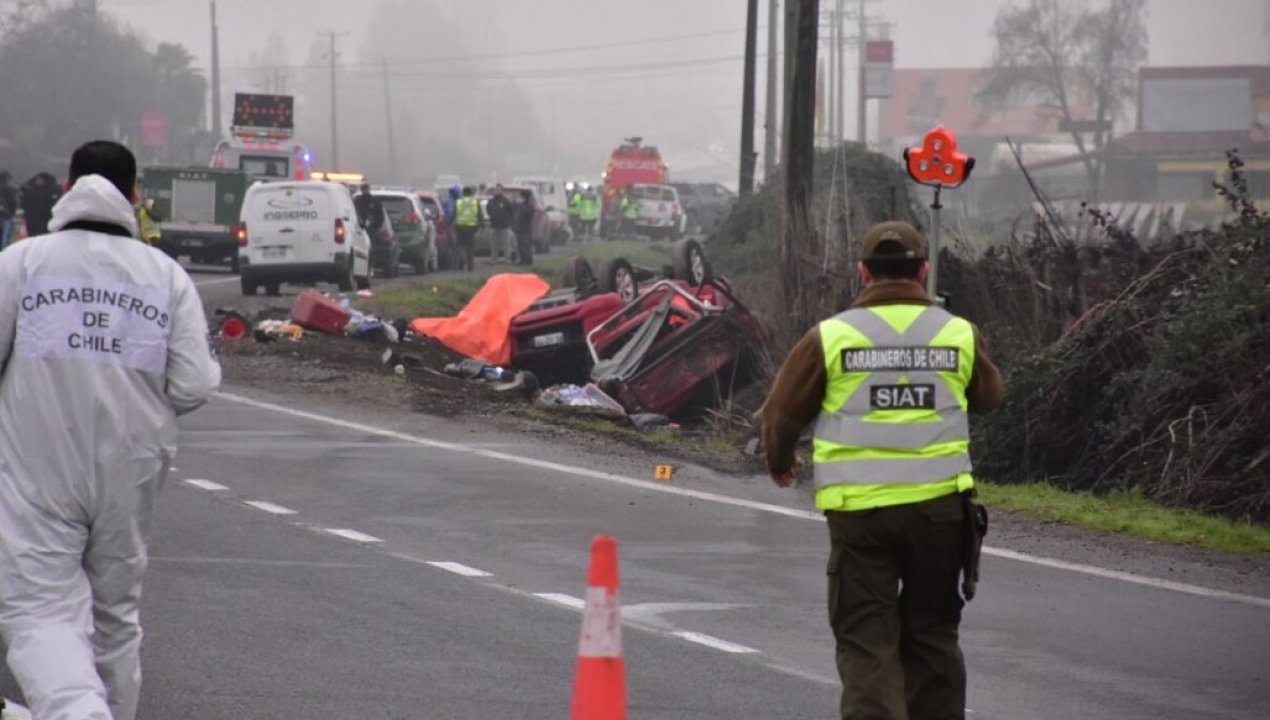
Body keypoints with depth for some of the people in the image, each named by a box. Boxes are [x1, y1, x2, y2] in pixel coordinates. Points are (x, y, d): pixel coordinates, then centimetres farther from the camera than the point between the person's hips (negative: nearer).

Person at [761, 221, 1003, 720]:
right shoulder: (959, 334, 3)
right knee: (932, 633, 16)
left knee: (866, 641, 1)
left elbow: (783, 412, 5)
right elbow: (988, 397, 21)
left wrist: (780, 463, 25)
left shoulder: (831, 336, -3)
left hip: (859, 510, -2)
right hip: (939, 505, 2)